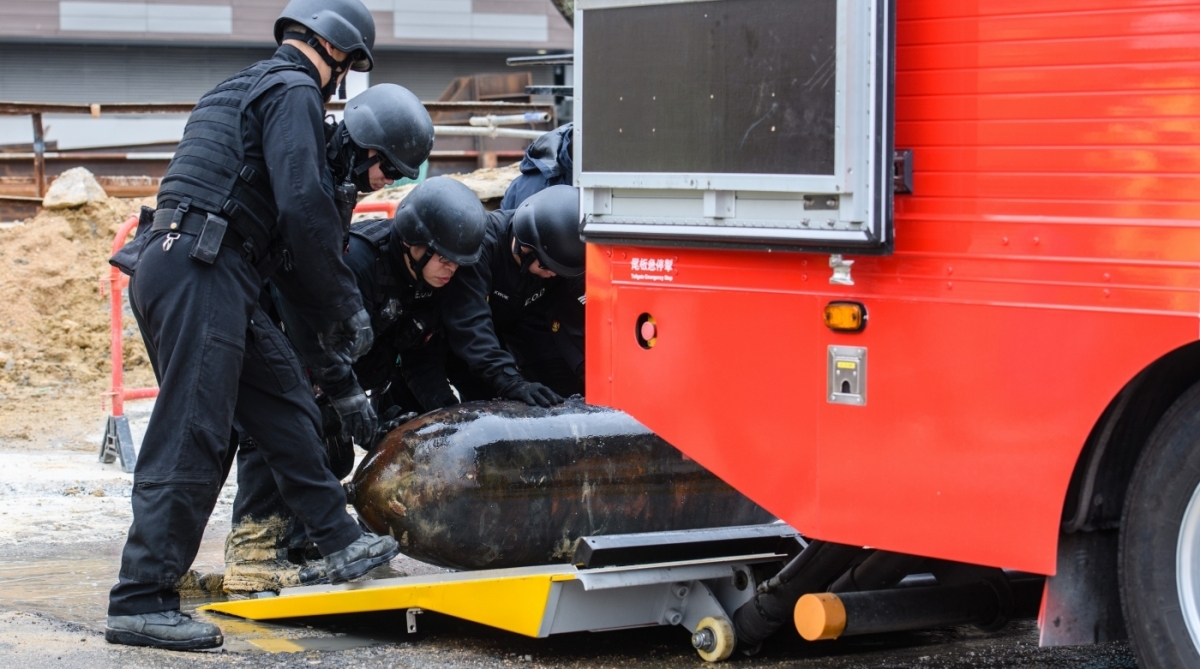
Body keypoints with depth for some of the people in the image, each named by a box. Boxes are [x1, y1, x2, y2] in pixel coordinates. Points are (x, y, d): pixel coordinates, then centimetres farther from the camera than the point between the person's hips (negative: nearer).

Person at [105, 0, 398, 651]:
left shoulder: (241, 90, 28)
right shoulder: (294, 91, -2)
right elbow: (304, 207, -14)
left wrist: (322, 315, 28)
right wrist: (344, 305, -4)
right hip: (201, 271, -10)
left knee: (283, 398, 15)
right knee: (191, 436, -11)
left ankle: (339, 542, 21)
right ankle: (140, 603, -12)